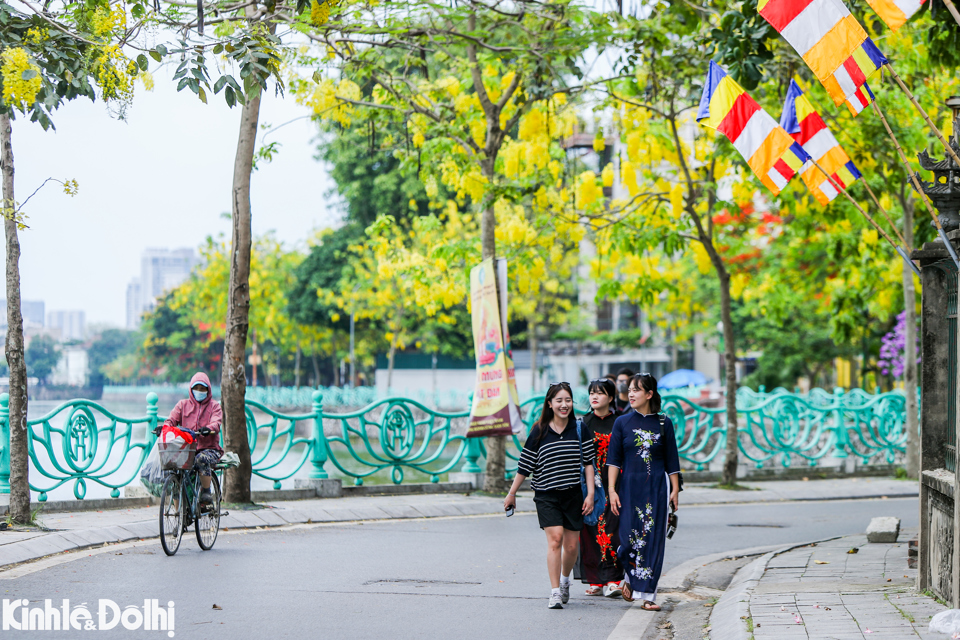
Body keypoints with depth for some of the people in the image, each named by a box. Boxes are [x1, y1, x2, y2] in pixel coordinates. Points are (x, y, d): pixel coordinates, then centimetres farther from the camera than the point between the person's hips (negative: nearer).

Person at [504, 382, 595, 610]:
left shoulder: (580, 430, 2)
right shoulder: (539, 432, -2)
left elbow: (589, 462, 4)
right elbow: (525, 465, 5)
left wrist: (590, 493, -3)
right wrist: (512, 493, 10)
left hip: (573, 495, 2)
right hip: (546, 495, -2)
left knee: (571, 545, 5)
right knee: (555, 538, -18)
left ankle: (564, 579, 35)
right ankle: (555, 592, -14)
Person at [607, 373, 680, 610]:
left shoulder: (663, 423, 3)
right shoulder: (622, 423, 3)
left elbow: (671, 460, 7)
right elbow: (614, 459, 2)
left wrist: (675, 489, 4)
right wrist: (612, 490, -4)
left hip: (657, 487, 0)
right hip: (630, 486, 0)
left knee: (653, 539, -3)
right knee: (629, 537, -5)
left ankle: (648, 595, 1)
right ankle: (630, 578, 25)